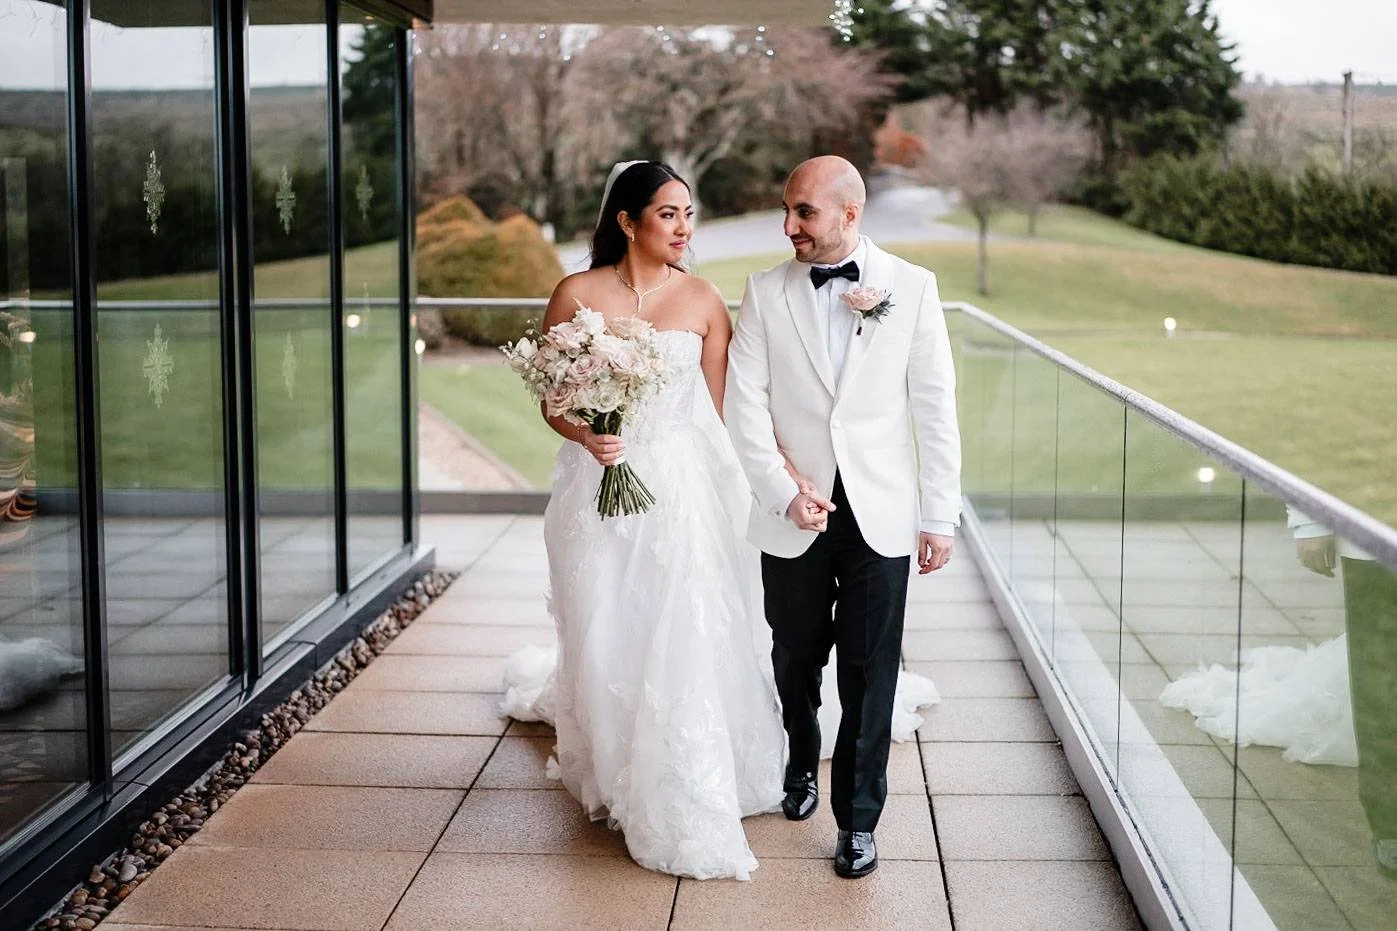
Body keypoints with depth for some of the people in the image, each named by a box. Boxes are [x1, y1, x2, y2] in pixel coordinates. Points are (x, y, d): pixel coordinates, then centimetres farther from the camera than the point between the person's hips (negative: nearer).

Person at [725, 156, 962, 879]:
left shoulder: (912, 287, -1)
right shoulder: (766, 293, 1)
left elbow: (935, 408, -1)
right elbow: (745, 406, -3)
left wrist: (940, 516, -3)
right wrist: (784, 490, -14)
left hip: (879, 517, -1)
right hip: (793, 515, 1)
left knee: (869, 672, 2)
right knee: (795, 659, 14)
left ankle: (857, 818, 16)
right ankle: (801, 765, 41)